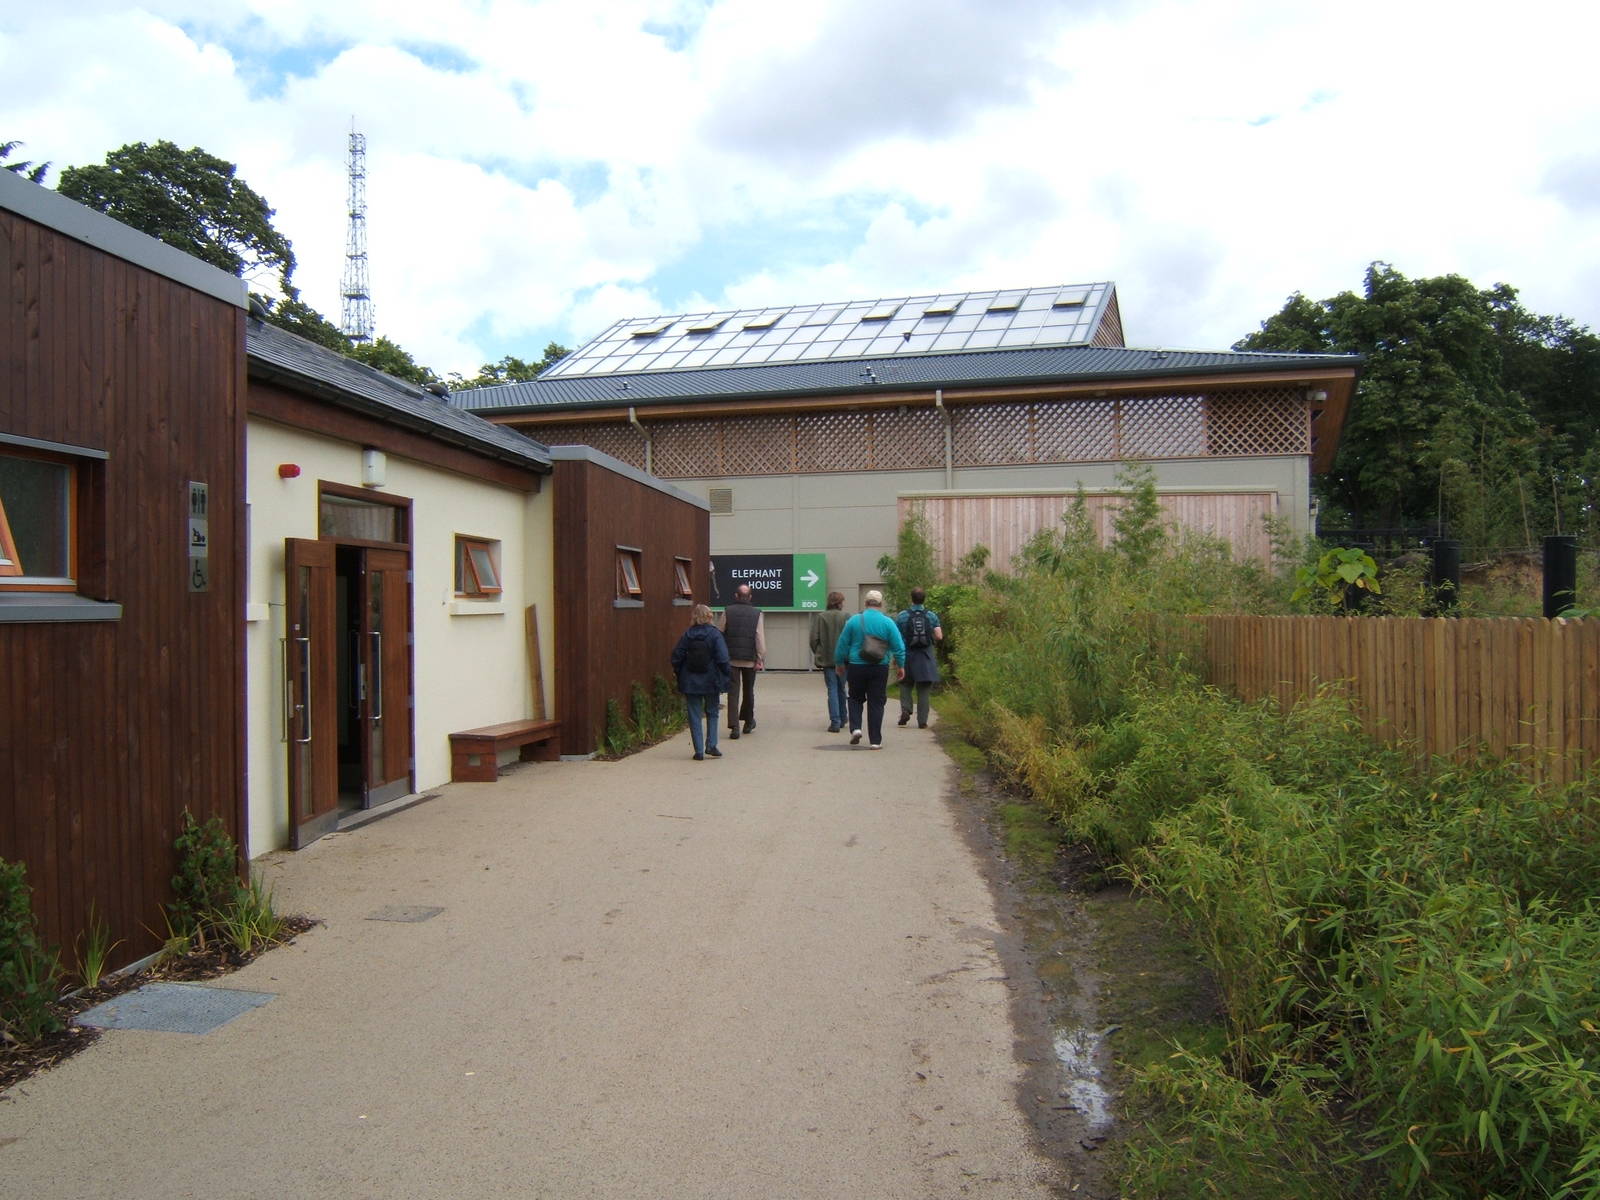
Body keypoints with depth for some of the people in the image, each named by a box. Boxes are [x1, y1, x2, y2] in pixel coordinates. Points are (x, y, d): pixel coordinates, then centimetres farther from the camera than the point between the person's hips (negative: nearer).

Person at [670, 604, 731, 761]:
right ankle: (711, 745, 6)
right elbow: (722, 658, -14)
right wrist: (727, 672, 0)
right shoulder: (714, 634, -8)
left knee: (695, 716, 7)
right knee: (712, 713, 16)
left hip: (690, 682, 1)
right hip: (711, 682, -1)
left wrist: (678, 672, 13)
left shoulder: (687, 634, -1)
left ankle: (699, 751, 4)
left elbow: (676, 655, -1)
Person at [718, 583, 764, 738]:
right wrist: (761, 659, -4)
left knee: (733, 692, -1)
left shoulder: (728, 612, -1)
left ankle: (734, 726, -10)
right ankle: (748, 722, 30)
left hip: (731, 658, 0)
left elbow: (721, 634, 2)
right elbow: (760, 638, -6)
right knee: (748, 690, 16)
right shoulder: (756, 613, -2)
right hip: (750, 659, 1)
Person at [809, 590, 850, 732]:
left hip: (827, 659, -1)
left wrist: (818, 654, 9)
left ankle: (835, 722, -9)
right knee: (841, 689, 16)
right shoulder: (847, 617, -6)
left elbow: (814, 638, -4)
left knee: (832, 690, 1)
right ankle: (842, 720, 28)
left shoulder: (820, 617, -4)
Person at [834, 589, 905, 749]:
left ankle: (855, 728, -1)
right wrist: (900, 666, 8)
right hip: (880, 669, 0)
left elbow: (842, 644, 2)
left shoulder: (854, 620, -3)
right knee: (876, 703, 6)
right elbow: (899, 647, -3)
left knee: (856, 699, 19)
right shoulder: (887, 622, -3)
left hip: (856, 667, 0)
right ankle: (875, 741, 5)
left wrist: (839, 663, 14)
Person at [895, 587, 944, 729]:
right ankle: (922, 721, 6)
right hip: (926, 658, 1)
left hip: (907, 656, -1)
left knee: (905, 685, 16)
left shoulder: (902, 616, -3)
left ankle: (905, 710, -5)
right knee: (923, 690, 7)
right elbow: (939, 637, -4)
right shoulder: (931, 616, 0)